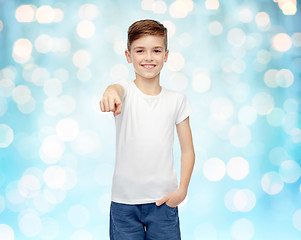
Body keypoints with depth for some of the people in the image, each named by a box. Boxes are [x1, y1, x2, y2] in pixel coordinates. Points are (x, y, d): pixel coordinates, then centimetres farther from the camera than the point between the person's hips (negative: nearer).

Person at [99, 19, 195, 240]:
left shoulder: (177, 100, 2)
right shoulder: (126, 91, -3)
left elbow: (188, 150, 6)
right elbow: (117, 89, -29)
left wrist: (182, 190, -5)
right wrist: (110, 92, -53)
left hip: (164, 200, 1)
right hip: (124, 201, -1)